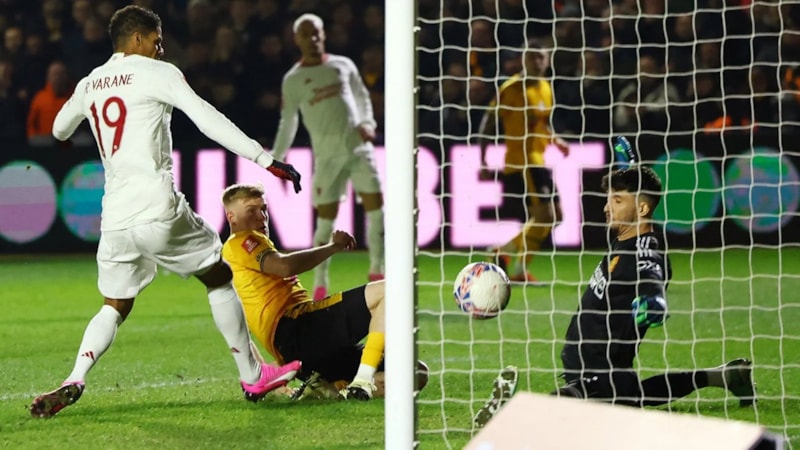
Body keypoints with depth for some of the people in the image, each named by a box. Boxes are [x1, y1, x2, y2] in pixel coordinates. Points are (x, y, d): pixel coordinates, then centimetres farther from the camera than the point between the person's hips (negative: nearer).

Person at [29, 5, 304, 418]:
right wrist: (265, 159, -12)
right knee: (219, 276, 13)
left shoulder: (88, 85, 15)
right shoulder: (157, 74, -2)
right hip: (158, 210, -5)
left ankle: (73, 381, -9)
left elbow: (59, 129, 34)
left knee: (114, 307, 16)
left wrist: (63, 135, 59)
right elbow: (208, 120, -12)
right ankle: (252, 376, 17)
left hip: (115, 218, 5)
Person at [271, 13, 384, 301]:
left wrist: (367, 123, 2)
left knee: (376, 209, -1)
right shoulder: (293, 80, 5)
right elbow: (288, 122, 9)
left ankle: (376, 271, 15)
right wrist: (277, 158, 1)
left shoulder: (343, 65, 11)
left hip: (359, 147, 3)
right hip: (327, 156, -3)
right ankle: (319, 285, 1)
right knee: (326, 220, -6)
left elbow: (362, 96, 20)